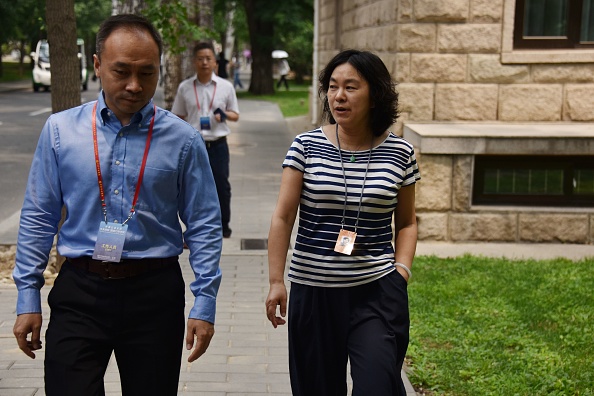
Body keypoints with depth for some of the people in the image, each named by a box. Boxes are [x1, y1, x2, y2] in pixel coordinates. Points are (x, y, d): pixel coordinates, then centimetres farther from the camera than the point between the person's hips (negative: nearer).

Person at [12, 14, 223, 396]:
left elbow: (204, 226, 0)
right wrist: (28, 299, 3)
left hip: (155, 295, 0)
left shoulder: (183, 139, -2)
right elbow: (38, 218, 6)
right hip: (79, 293, 0)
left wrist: (205, 304, -5)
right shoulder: (60, 130, 2)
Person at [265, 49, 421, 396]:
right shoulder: (306, 146, -2)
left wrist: (402, 270, -3)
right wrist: (276, 281, -8)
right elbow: (283, 217, -3)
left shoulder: (400, 154, 1)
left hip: (378, 292, 0)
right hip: (312, 290, 1)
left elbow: (406, 222, 11)